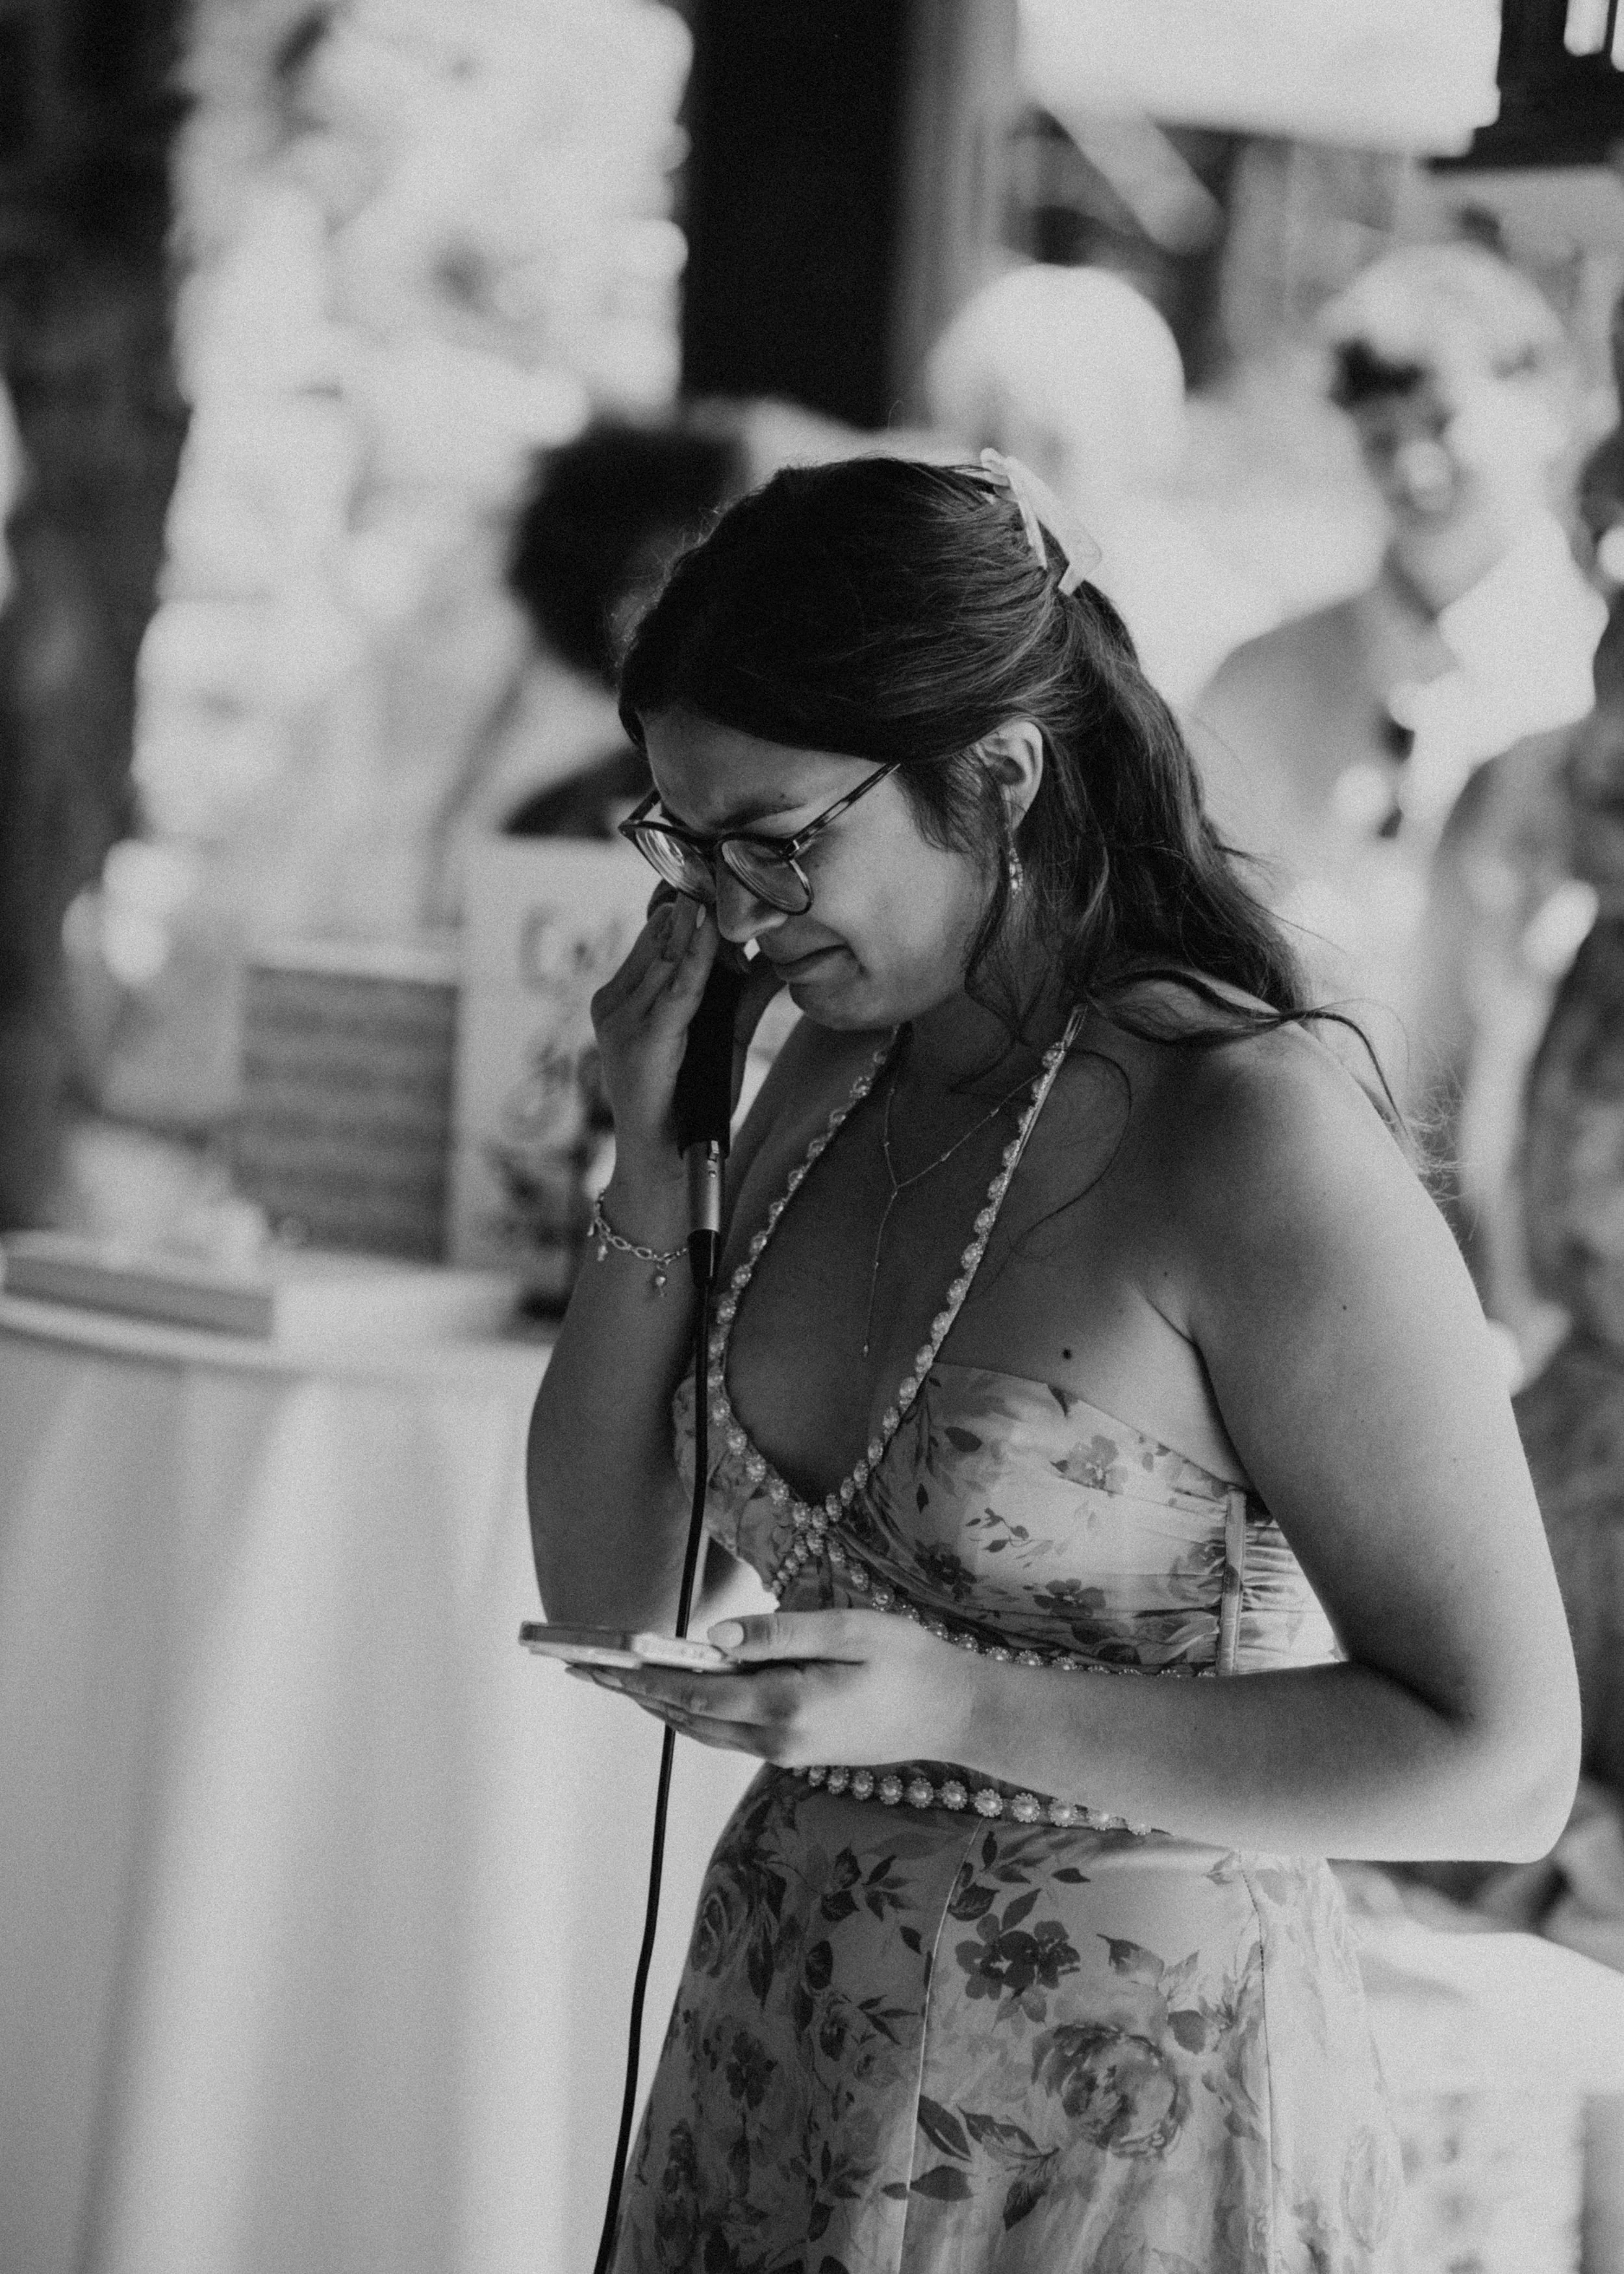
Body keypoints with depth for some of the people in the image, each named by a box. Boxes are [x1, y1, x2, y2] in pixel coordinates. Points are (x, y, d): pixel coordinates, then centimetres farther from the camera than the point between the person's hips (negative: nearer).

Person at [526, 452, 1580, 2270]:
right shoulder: (835, 1078, 3)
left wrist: (960, 1702, -25)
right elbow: (604, 1584, 8)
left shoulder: (1253, 1137, -18)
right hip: (780, 2072, 7)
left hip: (1115, 2117, -7)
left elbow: (1502, 1764, -19)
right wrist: (654, 1160, -4)